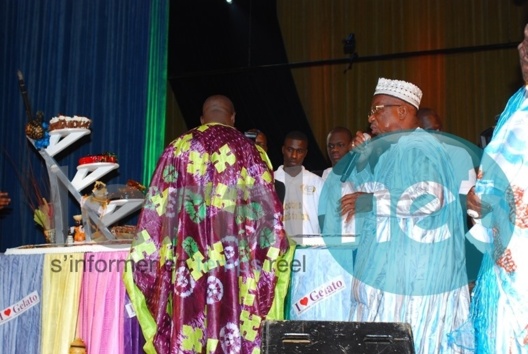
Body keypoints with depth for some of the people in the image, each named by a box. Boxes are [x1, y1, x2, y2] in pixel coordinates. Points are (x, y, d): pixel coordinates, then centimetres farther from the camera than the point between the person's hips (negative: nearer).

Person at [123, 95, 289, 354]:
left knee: (188, 330, 4)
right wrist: (273, 255, 17)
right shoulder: (251, 152, 7)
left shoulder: (178, 149, 8)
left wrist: (144, 258, 11)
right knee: (233, 330, 2)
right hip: (236, 263, -1)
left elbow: (158, 208, 6)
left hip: (189, 263, 1)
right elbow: (269, 213, 6)